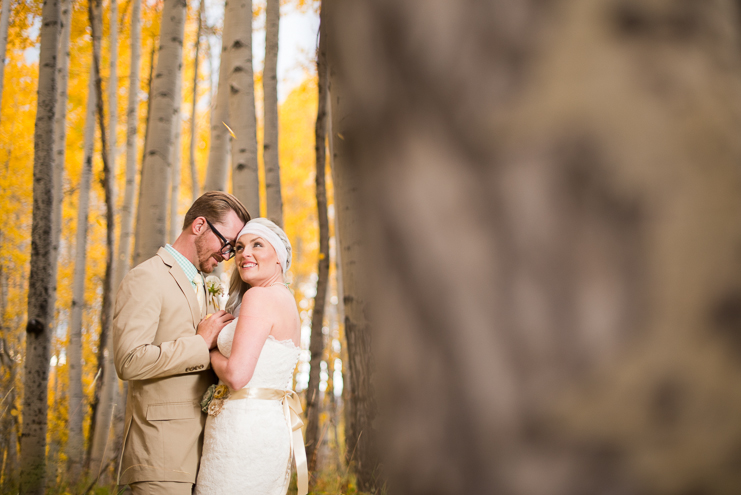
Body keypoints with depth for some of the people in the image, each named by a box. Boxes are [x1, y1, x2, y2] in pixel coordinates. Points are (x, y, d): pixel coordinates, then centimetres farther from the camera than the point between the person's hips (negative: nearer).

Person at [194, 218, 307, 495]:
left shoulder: (259, 297, -12)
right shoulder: (287, 302, 16)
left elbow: (237, 375, -20)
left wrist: (209, 350, -1)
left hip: (244, 428, -9)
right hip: (273, 427, 10)